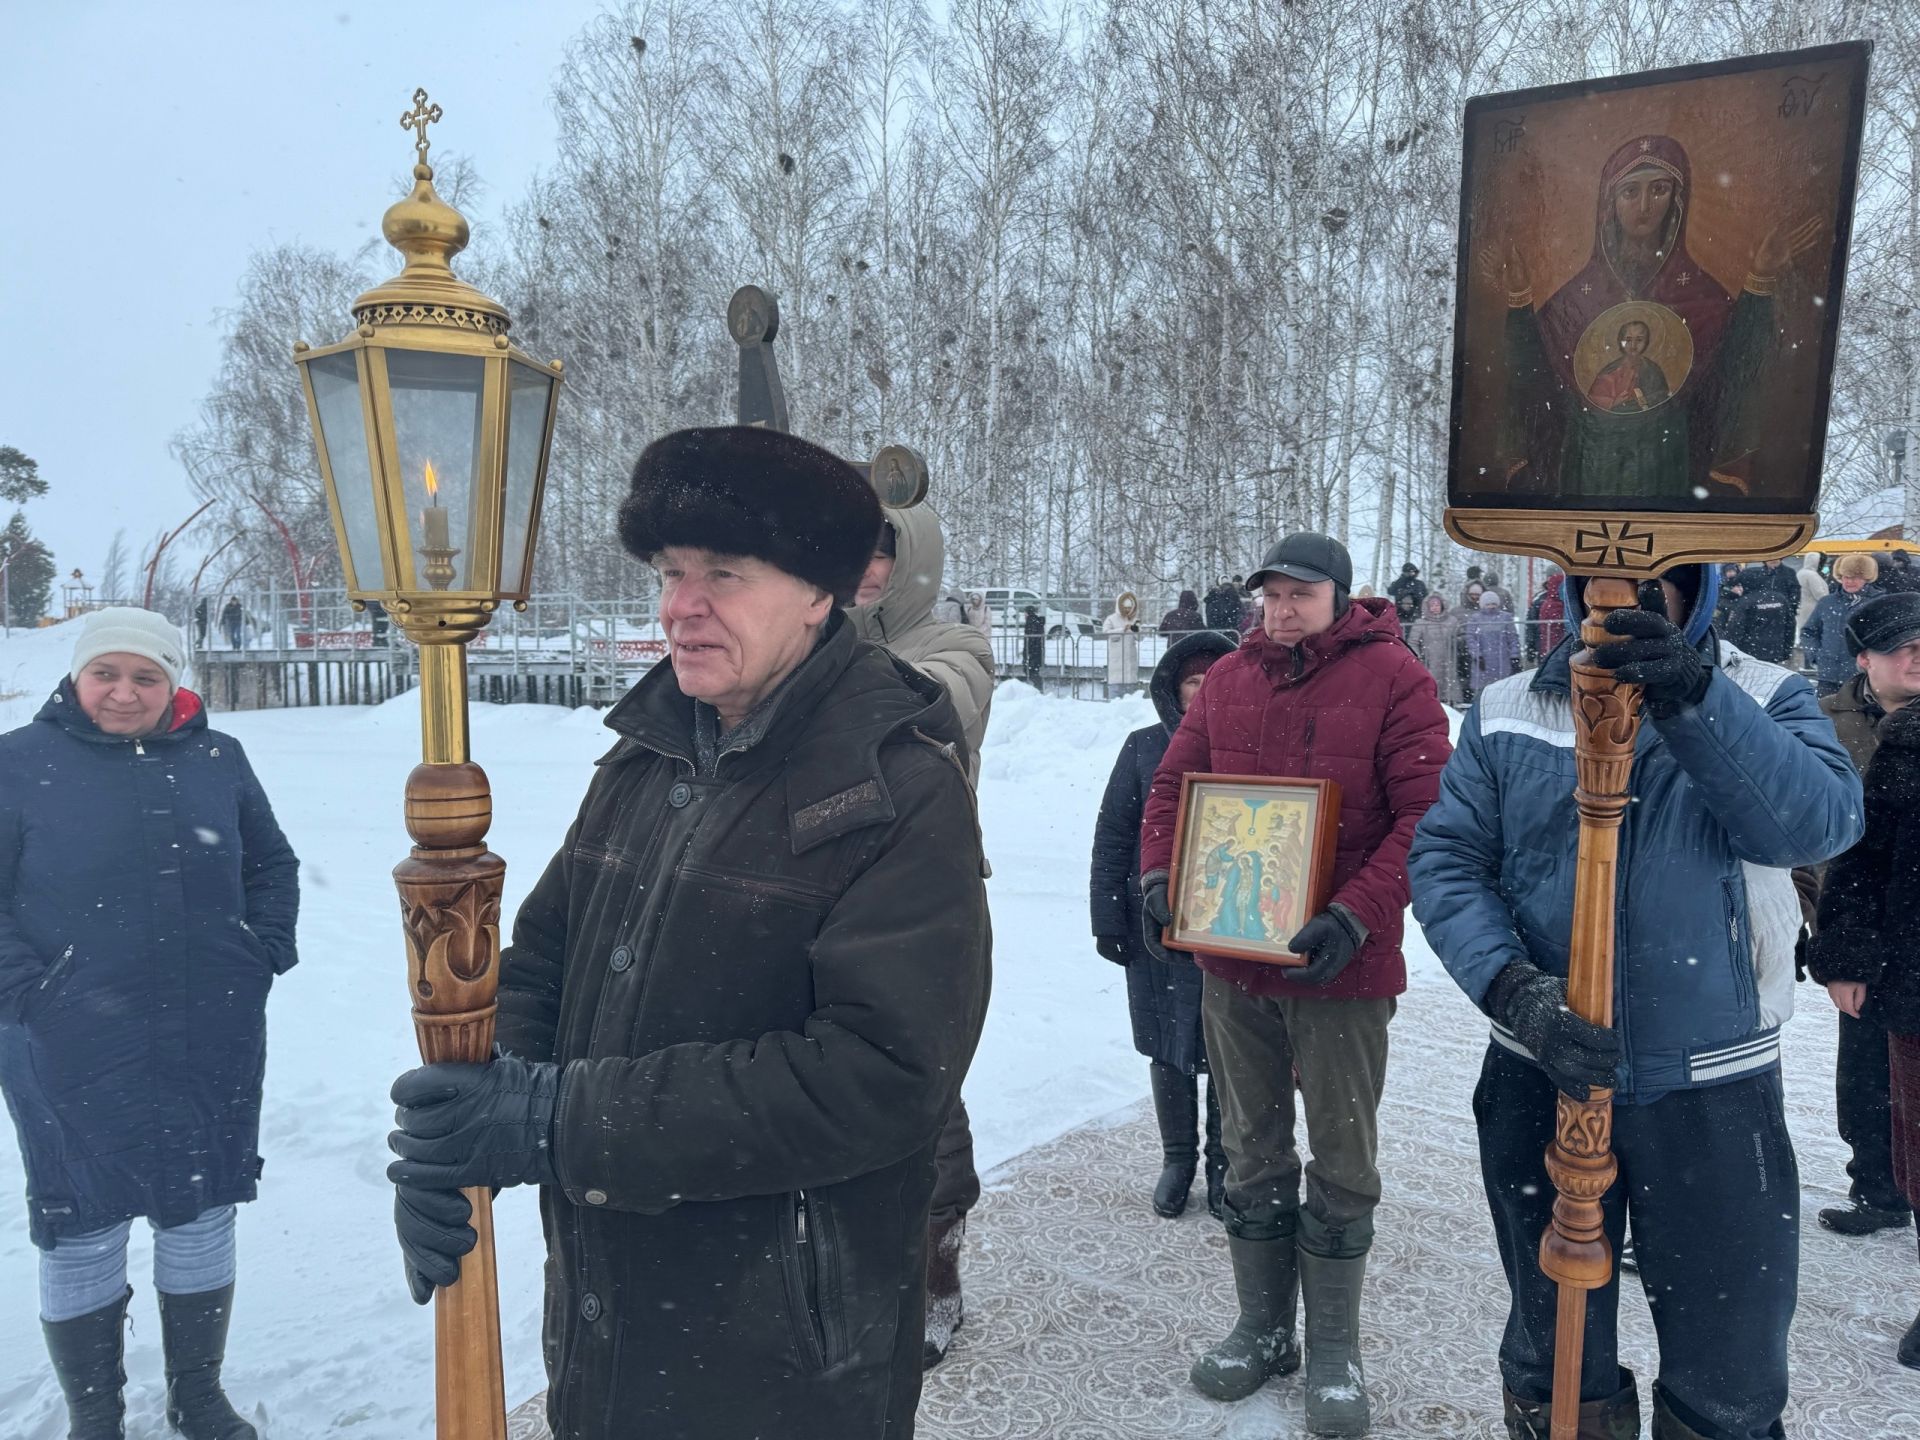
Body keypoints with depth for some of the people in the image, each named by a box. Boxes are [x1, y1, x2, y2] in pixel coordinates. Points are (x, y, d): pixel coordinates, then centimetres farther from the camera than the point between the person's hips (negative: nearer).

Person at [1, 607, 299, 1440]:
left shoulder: (217, 760, 4)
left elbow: (272, 864, 14)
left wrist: (265, 955, 4)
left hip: (213, 1050, 3)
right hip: (74, 1057, -2)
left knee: (200, 1216, 15)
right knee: (83, 1232, 11)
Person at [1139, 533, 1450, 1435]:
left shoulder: (1394, 679, -8)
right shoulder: (1229, 679, 6)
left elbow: (1426, 818, -14)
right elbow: (1173, 787, 10)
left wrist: (1357, 915, -24)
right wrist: (1159, 875, -6)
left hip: (1341, 969, -4)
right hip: (1231, 963, 4)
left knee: (1341, 1164, 10)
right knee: (1252, 1155, 16)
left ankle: (1334, 1349, 27)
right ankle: (1262, 1329, 32)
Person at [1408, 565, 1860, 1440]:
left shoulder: (1763, 699, 0)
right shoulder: (1507, 712, 2)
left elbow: (1821, 821, -19)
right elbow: (1444, 860, -4)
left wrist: (1695, 698, -33)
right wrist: (1510, 986, -21)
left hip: (1714, 1091, -1)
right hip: (1540, 1081, 1)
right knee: (1553, 1370, 20)